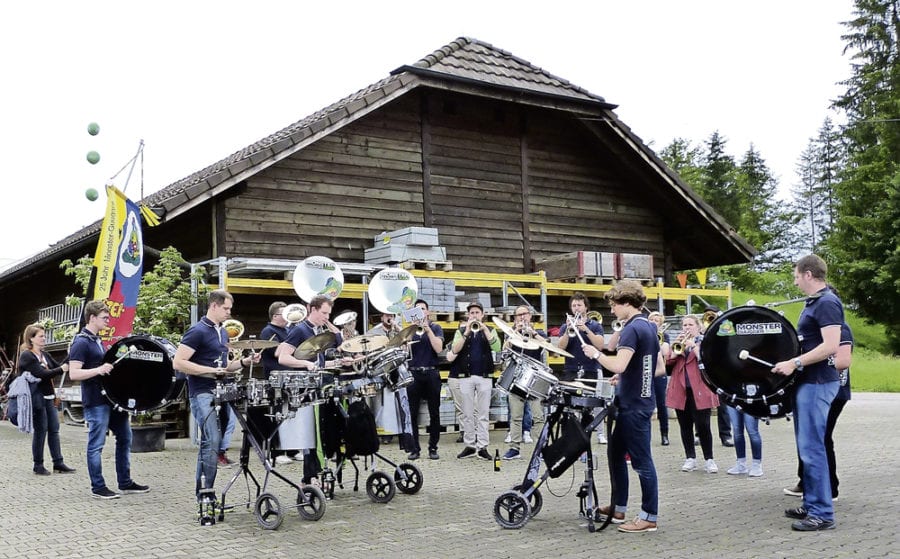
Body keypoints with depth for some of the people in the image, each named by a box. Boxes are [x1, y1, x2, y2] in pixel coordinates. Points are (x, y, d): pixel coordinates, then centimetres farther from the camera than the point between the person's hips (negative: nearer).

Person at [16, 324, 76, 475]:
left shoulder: (45, 355, 15)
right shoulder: (27, 356, -11)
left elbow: (58, 367, 12)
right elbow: (42, 374, -21)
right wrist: (61, 369, -21)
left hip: (49, 397, 8)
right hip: (37, 398, -8)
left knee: (54, 429, 7)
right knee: (40, 431, -1)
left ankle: (58, 463, 11)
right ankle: (38, 465, 11)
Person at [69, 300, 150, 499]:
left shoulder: (97, 340, 15)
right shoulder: (81, 343, -13)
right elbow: (73, 373, -20)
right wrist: (98, 370, -29)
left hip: (111, 397, 10)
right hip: (95, 402, -10)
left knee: (125, 437, 12)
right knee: (96, 444, -1)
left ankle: (125, 482, 21)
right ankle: (98, 487, 9)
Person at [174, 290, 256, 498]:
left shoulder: (223, 333, 17)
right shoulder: (198, 331, -10)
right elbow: (178, 363, -17)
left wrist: (243, 362, 8)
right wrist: (211, 371, -19)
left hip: (219, 393, 9)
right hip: (202, 394, -8)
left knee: (209, 442, 11)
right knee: (212, 441, -16)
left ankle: (202, 493, 17)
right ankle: (205, 492, -11)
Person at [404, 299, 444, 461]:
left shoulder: (435, 328, 7)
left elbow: (438, 349, -9)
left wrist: (427, 329, -11)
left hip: (431, 374, -1)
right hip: (413, 374, 1)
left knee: (434, 413, 3)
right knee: (412, 413, -1)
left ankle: (433, 447, 11)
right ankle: (414, 448, 6)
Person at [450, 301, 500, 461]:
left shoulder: (489, 330, 8)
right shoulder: (461, 330, 9)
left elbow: (497, 347, -10)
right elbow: (455, 350, -7)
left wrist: (484, 329, -15)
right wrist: (466, 333, -15)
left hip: (484, 376, -1)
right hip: (466, 376, 1)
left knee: (483, 414, -1)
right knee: (467, 414, 4)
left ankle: (482, 447, 1)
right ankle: (469, 445, 10)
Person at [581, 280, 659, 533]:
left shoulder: (632, 328, -18)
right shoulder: (649, 326, 12)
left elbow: (618, 364, -29)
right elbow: (659, 368, 18)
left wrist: (595, 353, -13)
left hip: (634, 405, -10)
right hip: (638, 401, 10)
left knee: (641, 460, -2)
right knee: (617, 452, 18)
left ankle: (649, 517, 6)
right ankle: (619, 508, 25)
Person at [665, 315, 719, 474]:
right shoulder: (678, 342, 16)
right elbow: (667, 362, 3)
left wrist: (694, 346, -18)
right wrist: (676, 348, -11)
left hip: (700, 390, -4)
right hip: (680, 390, 4)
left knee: (703, 426, -6)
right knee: (685, 426, 6)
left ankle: (709, 459, 3)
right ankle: (690, 458, 15)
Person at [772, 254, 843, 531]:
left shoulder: (827, 303, -15)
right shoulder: (813, 303, 15)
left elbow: (830, 346, -24)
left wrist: (794, 363, -23)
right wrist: (793, 362, 15)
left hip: (817, 383, -10)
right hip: (806, 381, 10)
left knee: (811, 447, -8)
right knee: (807, 446, 13)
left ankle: (822, 513, -2)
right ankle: (811, 504, 20)